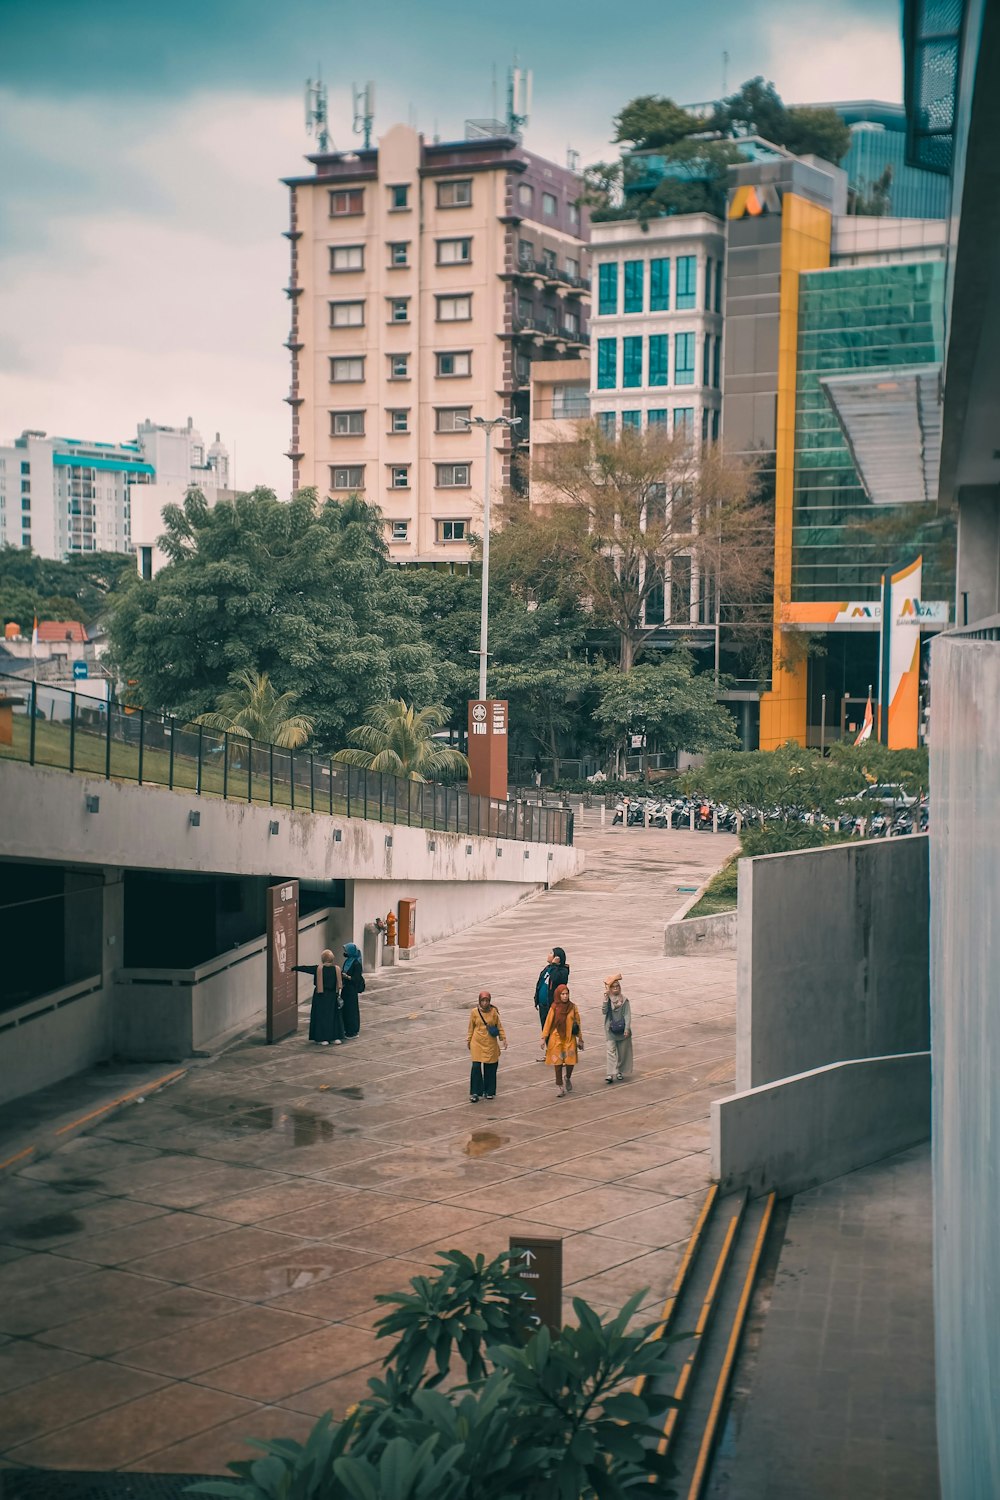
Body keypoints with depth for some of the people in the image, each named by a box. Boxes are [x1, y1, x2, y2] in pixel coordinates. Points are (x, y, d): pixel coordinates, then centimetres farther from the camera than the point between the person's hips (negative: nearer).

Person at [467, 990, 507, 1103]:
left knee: (490, 1068, 5)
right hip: (477, 1044, -1)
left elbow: (499, 1026, 5)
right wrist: (469, 1040, 12)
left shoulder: (493, 1012, -2)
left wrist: (503, 1038, -2)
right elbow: (471, 1027, 8)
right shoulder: (474, 1012, -2)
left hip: (491, 1044, 1)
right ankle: (475, 1093, 0)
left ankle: (489, 1091, 21)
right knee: (476, 1067, -8)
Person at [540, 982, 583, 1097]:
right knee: (558, 1063, 2)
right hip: (557, 1039, -1)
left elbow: (577, 1023, 7)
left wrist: (580, 1039, 10)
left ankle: (568, 1078, 25)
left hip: (570, 1038, 1)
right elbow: (548, 1022, -2)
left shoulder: (572, 1007, 0)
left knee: (571, 1061, -5)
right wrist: (544, 1038, -5)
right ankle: (559, 1085, 15)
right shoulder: (554, 1008, -5)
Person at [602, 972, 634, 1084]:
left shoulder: (624, 999, -3)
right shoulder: (608, 999, -1)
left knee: (622, 1052, 11)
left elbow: (627, 1015, -5)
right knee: (611, 1051, -10)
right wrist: (606, 999, -23)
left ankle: (620, 1071, 29)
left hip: (622, 1030, 1)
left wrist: (627, 1029, -14)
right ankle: (610, 1074, -17)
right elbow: (604, 1012, -14)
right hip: (610, 1030, -1)